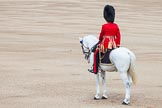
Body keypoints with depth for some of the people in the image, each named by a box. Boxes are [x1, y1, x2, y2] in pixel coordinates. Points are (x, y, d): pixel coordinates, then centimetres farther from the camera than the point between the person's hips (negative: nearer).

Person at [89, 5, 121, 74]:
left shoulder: (104, 26, -12)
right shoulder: (116, 26, 1)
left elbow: (101, 35, 3)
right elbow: (118, 36, 4)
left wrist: (100, 40, 24)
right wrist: (118, 45, 13)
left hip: (105, 45, -5)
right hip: (114, 45, 5)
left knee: (96, 54, 8)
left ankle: (95, 70, 6)